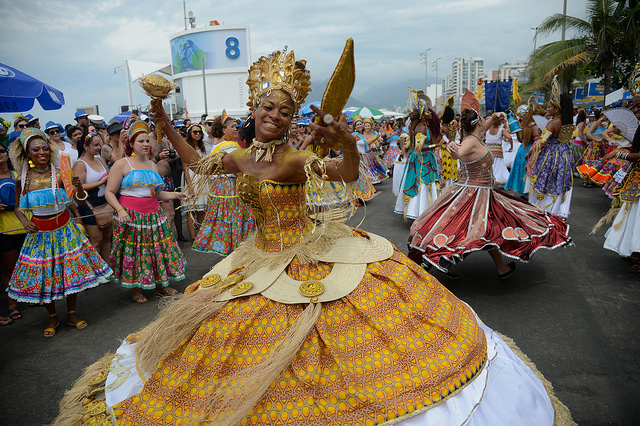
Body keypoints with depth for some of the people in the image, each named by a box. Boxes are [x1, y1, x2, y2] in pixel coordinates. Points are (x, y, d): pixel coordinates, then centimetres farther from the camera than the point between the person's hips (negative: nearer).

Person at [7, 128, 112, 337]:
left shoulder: (59, 175, -9)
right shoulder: (22, 179, -4)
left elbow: (80, 200, -10)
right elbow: (18, 208, 9)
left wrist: (78, 186, -29)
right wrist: (25, 221, -10)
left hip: (64, 230, -1)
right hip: (39, 233, 1)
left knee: (71, 271, 6)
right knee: (43, 275, 8)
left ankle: (72, 314, 26)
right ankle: (52, 318, 30)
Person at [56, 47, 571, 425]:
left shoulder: (297, 160, -18)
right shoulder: (239, 158, 0)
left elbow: (349, 174, -33)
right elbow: (199, 163, 18)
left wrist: (347, 143, -53)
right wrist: (166, 125, 13)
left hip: (311, 260, -5)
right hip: (261, 262, 6)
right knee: (260, 347, 19)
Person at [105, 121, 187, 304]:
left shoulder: (152, 165, 15)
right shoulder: (122, 164, -3)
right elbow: (109, 192, -5)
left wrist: (175, 195, 6)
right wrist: (120, 210, -19)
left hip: (153, 215, 5)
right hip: (131, 216, -5)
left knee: (159, 248, 8)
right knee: (133, 252, 2)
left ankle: (160, 285, 24)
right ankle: (136, 290, 19)